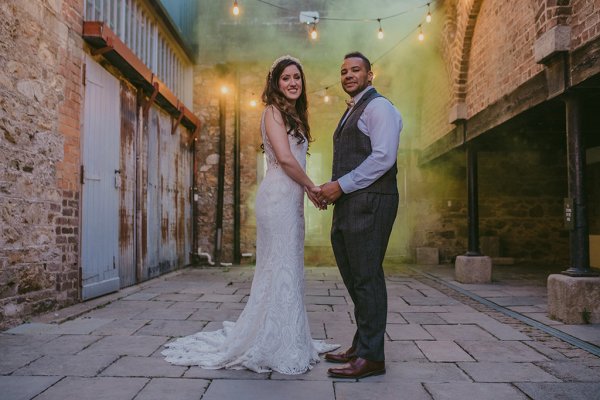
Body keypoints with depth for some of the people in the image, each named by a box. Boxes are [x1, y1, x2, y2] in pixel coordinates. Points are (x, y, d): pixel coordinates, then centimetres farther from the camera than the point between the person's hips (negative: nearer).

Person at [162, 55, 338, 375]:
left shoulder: (295, 116, 22)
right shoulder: (273, 111, -5)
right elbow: (285, 157, -16)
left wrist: (308, 189, 6)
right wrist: (311, 186, -7)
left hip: (292, 197, 9)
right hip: (279, 196, -9)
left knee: (288, 268, 11)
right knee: (281, 267, -5)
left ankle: (286, 341, 22)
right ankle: (277, 348, 5)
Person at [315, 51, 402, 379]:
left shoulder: (379, 106, -4)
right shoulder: (351, 113, 26)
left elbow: (383, 157, -16)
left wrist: (341, 185, -15)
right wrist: (332, 187, 10)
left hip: (370, 202, -9)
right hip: (348, 204, 10)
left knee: (366, 279, -7)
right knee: (354, 279, 12)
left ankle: (371, 357, 2)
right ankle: (361, 346, 22)